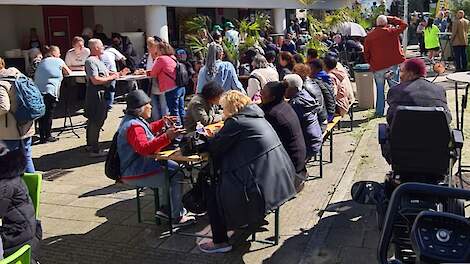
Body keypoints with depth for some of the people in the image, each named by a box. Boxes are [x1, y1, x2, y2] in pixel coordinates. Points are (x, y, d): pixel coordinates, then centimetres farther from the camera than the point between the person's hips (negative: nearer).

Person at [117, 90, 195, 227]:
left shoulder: (132, 119, 11)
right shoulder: (133, 126, -24)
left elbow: (147, 129, 34)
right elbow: (144, 148, -38)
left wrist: (162, 122, 29)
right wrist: (167, 137, -43)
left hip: (141, 163, 12)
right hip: (134, 174, -12)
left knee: (174, 168, 18)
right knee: (177, 176, -16)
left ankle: (165, 208, 21)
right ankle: (177, 218, -7)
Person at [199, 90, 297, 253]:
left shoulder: (236, 121, -12)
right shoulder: (257, 117, 14)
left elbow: (214, 148, -6)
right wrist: (217, 138, 19)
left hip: (263, 188, -9)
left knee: (211, 188, 5)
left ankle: (220, 242, 10)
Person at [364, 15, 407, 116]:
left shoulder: (369, 36, 1)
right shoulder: (391, 32, -6)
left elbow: (366, 53, 6)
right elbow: (404, 24, 6)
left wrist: (371, 63, 19)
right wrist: (392, 19, 9)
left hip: (377, 66, 2)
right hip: (392, 65, -1)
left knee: (380, 89, 11)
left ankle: (379, 111, 13)